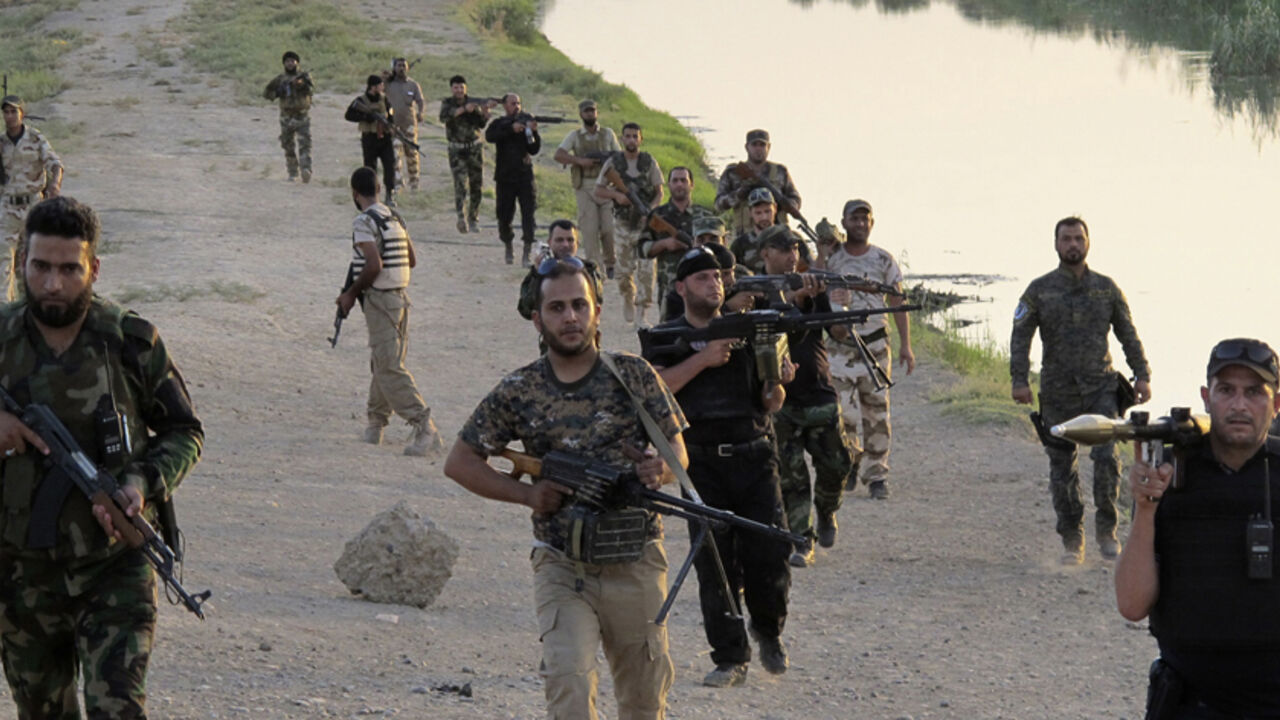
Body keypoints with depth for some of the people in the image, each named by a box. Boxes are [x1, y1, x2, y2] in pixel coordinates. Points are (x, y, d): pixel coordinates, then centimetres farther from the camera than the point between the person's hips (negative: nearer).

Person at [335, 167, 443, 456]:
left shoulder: (364, 222, -14)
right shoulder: (396, 218, 12)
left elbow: (374, 265, -23)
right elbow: (412, 260, 18)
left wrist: (350, 294, -11)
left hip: (380, 299, -9)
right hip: (401, 295, 9)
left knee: (389, 368, -9)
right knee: (383, 363, 17)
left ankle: (424, 428, -17)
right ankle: (375, 424, 26)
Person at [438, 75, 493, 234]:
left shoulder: (473, 102, 3)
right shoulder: (447, 103, -2)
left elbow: (481, 124, -4)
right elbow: (444, 117, -25)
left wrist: (485, 112, -24)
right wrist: (463, 109, -34)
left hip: (474, 148, 3)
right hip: (456, 150, -3)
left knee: (476, 185, 6)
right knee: (460, 183, -17)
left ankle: (473, 219, 19)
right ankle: (461, 217, -26)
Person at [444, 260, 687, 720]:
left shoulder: (633, 376, 1)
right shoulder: (518, 392, 1)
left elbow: (678, 450, 5)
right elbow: (460, 462, 8)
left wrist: (661, 470, -19)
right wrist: (527, 493, -6)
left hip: (635, 562, 1)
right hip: (562, 567, -1)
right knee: (569, 682, -20)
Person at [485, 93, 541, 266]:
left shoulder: (525, 121, 6)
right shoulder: (499, 124, 4)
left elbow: (534, 150, 3)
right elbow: (489, 136, -20)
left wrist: (534, 132, -14)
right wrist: (511, 128, -28)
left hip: (524, 175, 0)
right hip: (504, 177, 0)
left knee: (528, 214, -11)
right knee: (504, 215, 7)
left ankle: (527, 253, -10)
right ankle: (508, 248, 28)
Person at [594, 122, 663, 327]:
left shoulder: (649, 162, 1)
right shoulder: (613, 162, 0)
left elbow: (659, 192, 6)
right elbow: (598, 190, 5)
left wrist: (652, 207, -13)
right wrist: (616, 195, -14)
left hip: (646, 223, 0)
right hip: (623, 223, 1)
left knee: (646, 268, -9)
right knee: (625, 268, 6)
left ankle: (641, 314, -6)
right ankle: (628, 300, 34)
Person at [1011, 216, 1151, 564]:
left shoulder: (1106, 288, 7)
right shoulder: (1039, 290, 2)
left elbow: (1128, 334, 11)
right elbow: (1020, 336, 0)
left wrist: (1142, 375, 4)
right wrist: (1020, 380, -10)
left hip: (1101, 388, 0)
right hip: (1058, 394, 0)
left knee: (1106, 456, -15)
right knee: (1062, 468, 2)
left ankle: (1107, 530, -2)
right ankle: (1072, 541, 12)